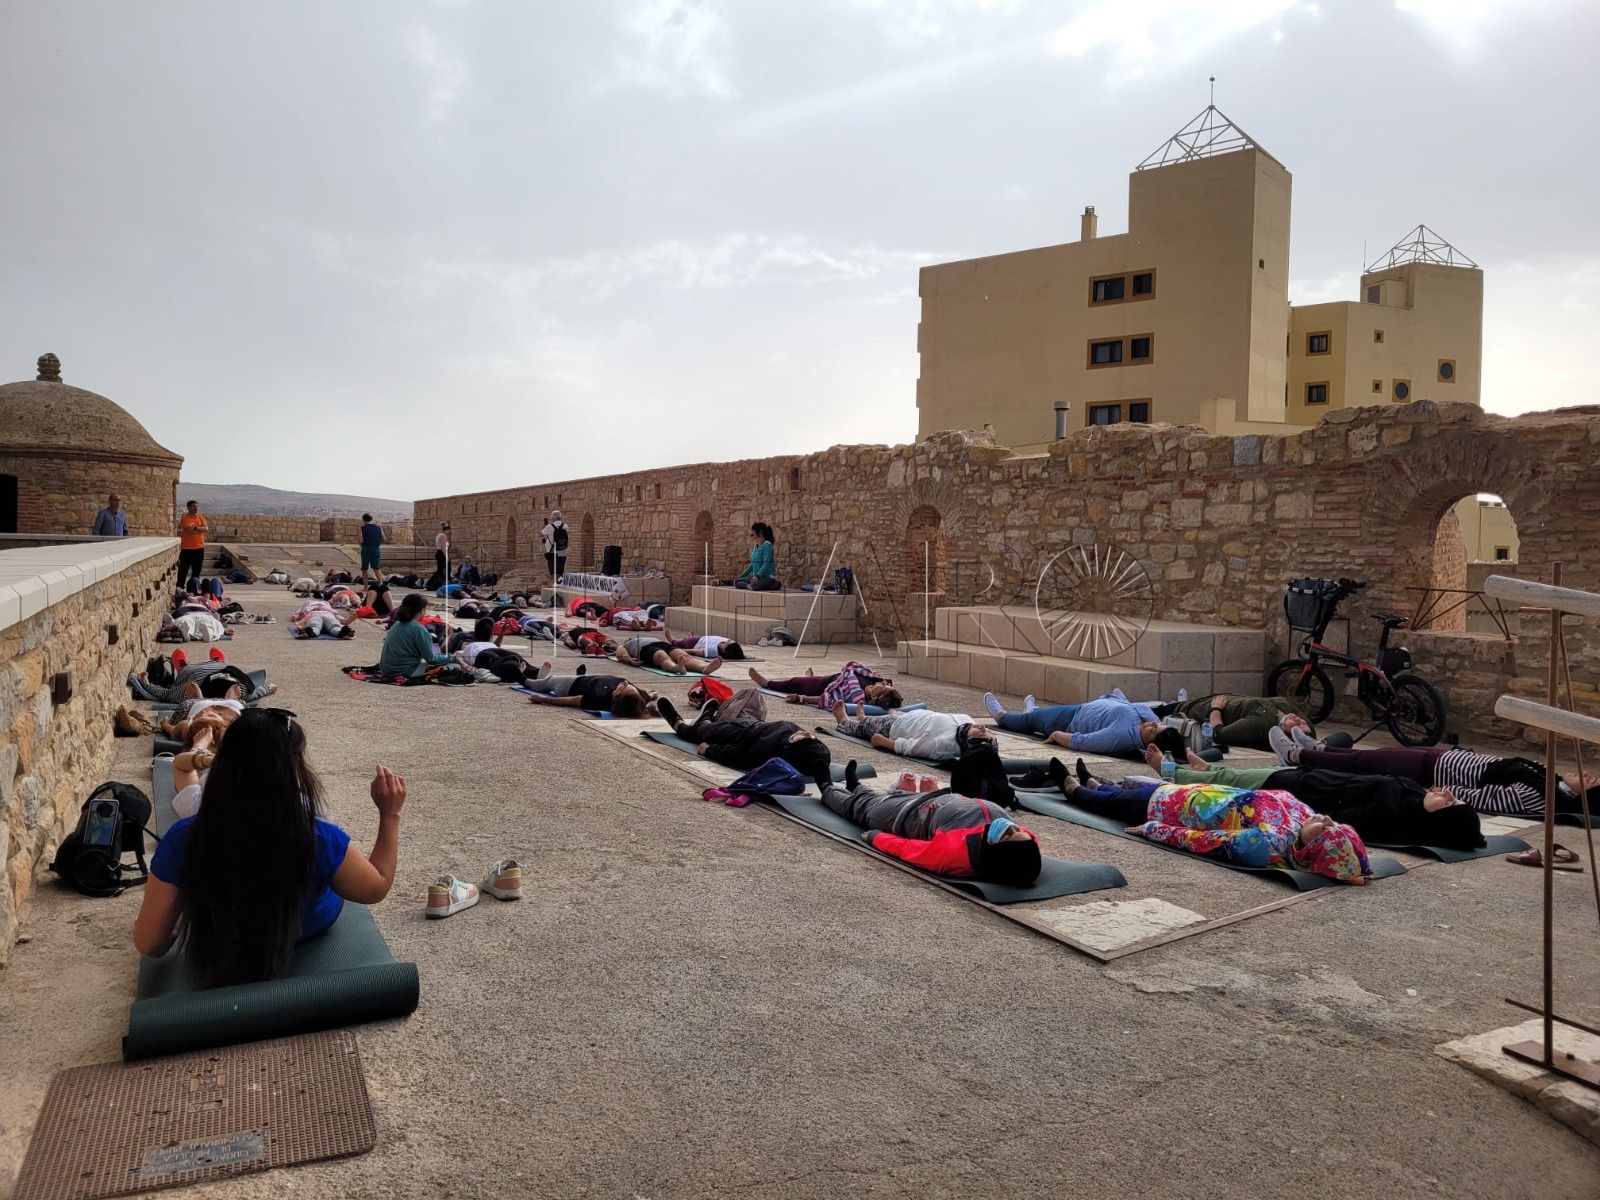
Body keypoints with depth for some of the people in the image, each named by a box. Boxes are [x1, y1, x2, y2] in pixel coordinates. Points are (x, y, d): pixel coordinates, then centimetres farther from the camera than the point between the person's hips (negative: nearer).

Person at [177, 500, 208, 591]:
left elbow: (205, 529, -6)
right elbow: (179, 531, -2)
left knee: (197, 570, 8)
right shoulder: (183, 518, -2)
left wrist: (195, 528, -16)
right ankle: (180, 587, 2)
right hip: (186, 548, -3)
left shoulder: (200, 518, 8)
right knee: (183, 568, -3)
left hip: (199, 548, 4)